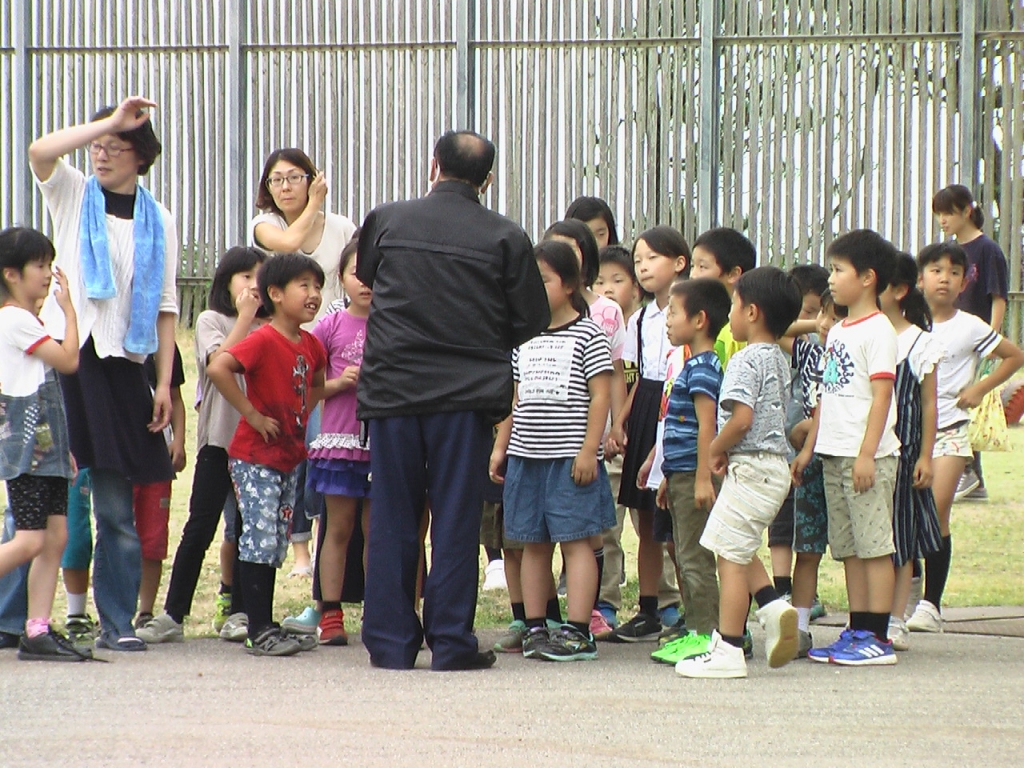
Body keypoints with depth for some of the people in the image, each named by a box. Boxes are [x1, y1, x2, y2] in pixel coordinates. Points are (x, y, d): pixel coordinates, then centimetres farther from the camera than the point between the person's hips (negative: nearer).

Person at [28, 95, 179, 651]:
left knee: (117, 510, 1)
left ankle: (117, 622, 8)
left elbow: (165, 306, 11)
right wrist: (110, 122, -15)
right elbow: (39, 152, -15)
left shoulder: (159, 222, 12)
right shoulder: (72, 195, 6)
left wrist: (165, 382, 4)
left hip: (121, 364, 2)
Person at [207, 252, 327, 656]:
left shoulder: (311, 345, 7)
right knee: (259, 541, -6)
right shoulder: (264, 340, -17)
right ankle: (259, 631, -3)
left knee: (276, 545, 12)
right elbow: (217, 368, -31)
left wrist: (302, 417, 11)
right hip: (255, 458, -8)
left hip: (289, 458, 8)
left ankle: (267, 626, 18)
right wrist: (252, 413, -24)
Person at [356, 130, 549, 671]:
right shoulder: (505, 238, -3)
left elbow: (365, 276, 21)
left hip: (391, 388, 1)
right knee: (456, 519, 3)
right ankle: (450, 641, 2)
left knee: (392, 519, 7)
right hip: (466, 394, -1)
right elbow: (531, 321, 2)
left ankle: (390, 641, 8)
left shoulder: (386, 221, 2)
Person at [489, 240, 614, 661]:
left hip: (570, 458, -6)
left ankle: (578, 631, -7)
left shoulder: (587, 334, -4)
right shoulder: (524, 338, 14)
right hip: (526, 455, 6)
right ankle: (535, 627, 13)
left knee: (575, 540, -6)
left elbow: (601, 396, -8)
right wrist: (500, 446, 14)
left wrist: (589, 449, -14)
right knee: (533, 543, 8)